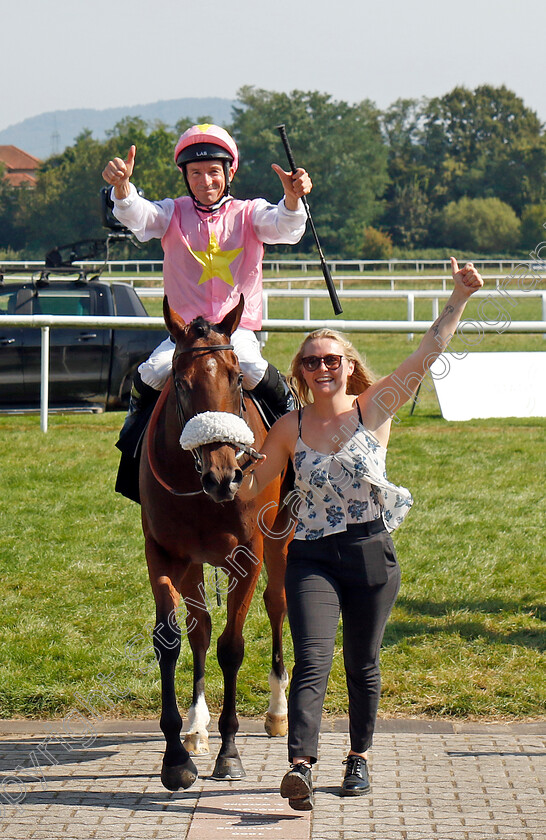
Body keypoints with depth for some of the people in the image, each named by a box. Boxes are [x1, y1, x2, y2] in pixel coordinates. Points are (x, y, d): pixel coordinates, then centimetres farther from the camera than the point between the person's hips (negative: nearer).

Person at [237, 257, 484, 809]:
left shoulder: (374, 410, -1)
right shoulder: (289, 428, 4)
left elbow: (428, 353, -10)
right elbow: (249, 489, 16)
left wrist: (459, 298, -17)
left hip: (371, 554, 0)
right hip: (311, 557, 0)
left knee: (362, 663, 11)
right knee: (312, 660, -15)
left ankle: (359, 756, 31)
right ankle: (300, 766, -28)